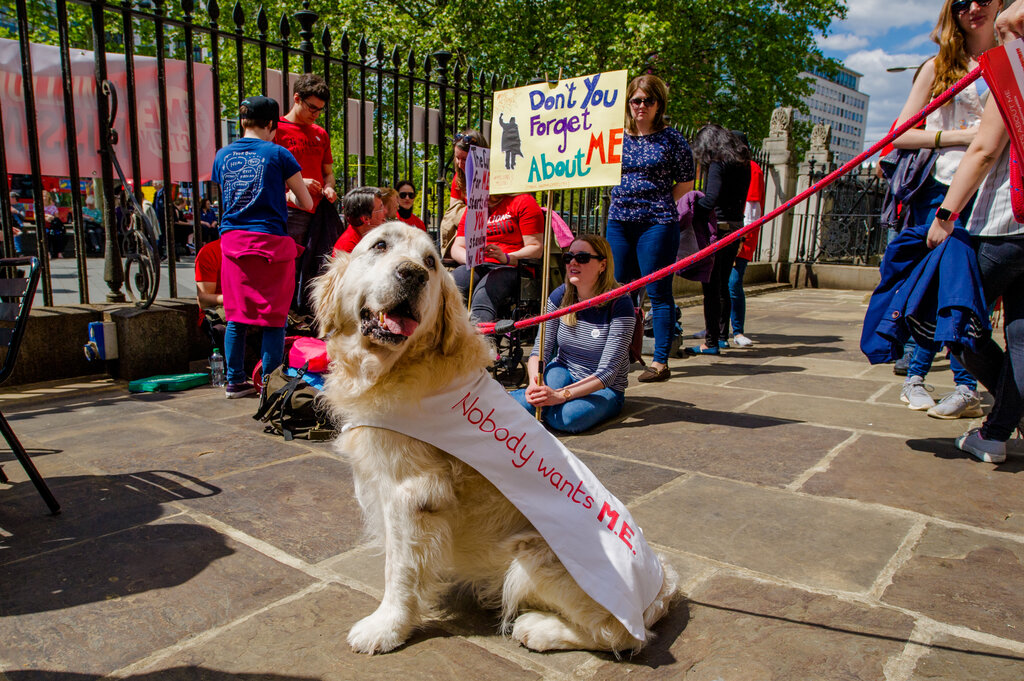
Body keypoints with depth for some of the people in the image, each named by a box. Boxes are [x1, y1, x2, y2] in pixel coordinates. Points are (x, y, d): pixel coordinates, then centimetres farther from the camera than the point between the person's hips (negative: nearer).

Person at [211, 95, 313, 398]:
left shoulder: (222, 156, 11)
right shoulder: (278, 154, -2)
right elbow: (306, 203, 2)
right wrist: (288, 194, 23)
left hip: (233, 242, 5)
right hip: (271, 242, -4)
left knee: (236, 315, 12)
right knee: (273, 317, 1)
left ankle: (235, 382, 18)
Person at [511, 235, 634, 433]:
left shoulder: (619, 305, -20)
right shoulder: (560, 296, -5)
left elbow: (607, 373, -24)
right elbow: (540, 351, -6)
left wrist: (560, 395, -35)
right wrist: (534, 383, -27)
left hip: (604, 389, -3)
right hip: (563, 374, 3)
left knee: (568, 417, -32)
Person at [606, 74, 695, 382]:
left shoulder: (671, 138, 1)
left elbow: (686, 182, 3)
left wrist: (659, 206, -3)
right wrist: (627, 202, 8)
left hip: (657, 224, -4)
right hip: (619, 222, 5)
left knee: (659, 293, -3)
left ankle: (660, 361, 1)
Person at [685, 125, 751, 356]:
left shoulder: (717, 164, -12)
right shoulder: (742, 164, 13)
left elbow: (710, 198, -26)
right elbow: (740, 199, 12)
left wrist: (689, 220, -26)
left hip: (718, 227, -9)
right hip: (736, 227, 9)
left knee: (711, 286, -4)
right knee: (723, 285, 18)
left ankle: (711, 343, -2)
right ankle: (721, 335, 28)